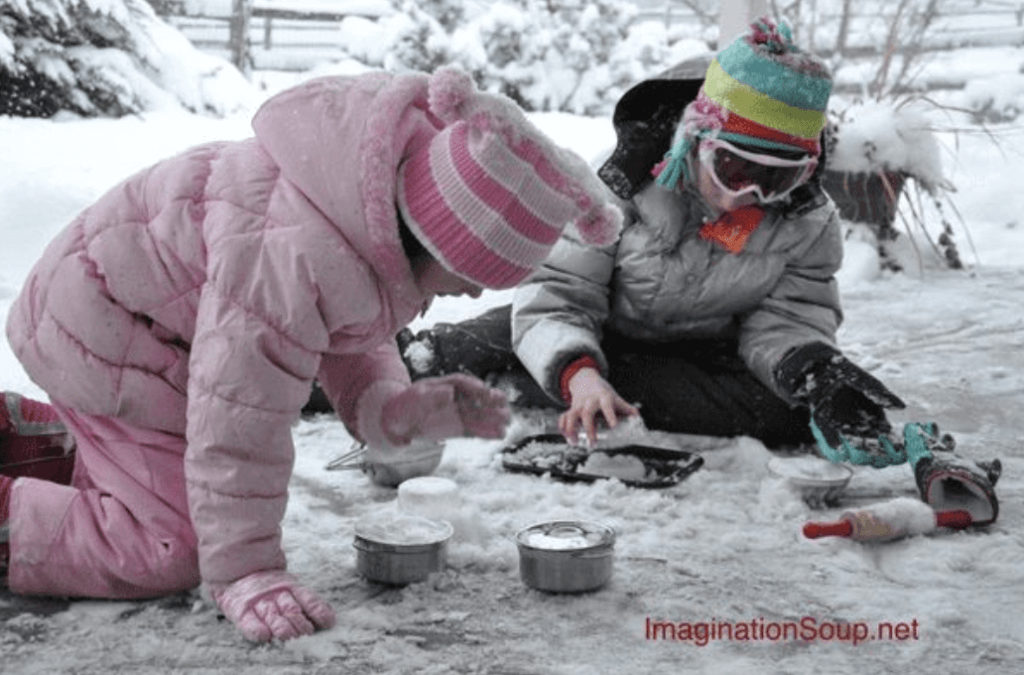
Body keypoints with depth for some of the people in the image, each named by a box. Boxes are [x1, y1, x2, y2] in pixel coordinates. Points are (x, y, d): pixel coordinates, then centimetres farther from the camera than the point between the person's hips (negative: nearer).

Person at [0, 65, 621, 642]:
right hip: (100, 328, -9)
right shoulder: (295, 254, -40)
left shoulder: (386, 234, -8)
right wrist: (245, 572, -28)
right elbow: (241, 412, -35)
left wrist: (401, 408, -19)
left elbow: (351, 350, 3)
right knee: (174, 548, -15)